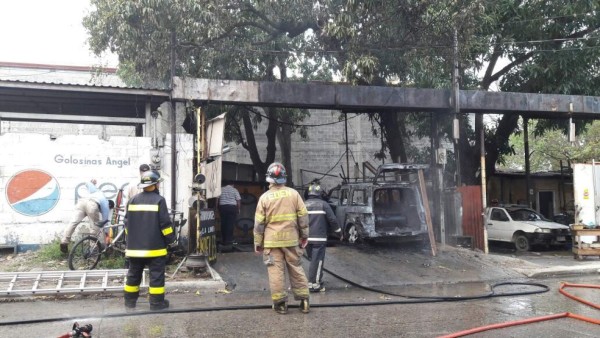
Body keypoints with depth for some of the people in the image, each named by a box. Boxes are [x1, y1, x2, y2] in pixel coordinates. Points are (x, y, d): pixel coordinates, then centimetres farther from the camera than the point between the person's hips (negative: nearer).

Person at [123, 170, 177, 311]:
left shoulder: (133, 200, 6)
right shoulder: (159, 200, -10)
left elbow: (127, 223, 10)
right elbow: (165, 224, -13)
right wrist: (171, 241, -2)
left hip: (135, 246, 5)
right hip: (154, 247, -5)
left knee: (133, 274, 15)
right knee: (156, 274, 2)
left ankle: (130, 301, 23)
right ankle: (156, 303, 4)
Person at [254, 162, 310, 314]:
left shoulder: (265, 197, -3)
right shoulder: (294, 194, 0)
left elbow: (259, 223, 0)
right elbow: (303, 216, 3)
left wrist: (258, 242, 8)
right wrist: (304, 235, 14)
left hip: (272, 240, -2)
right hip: (291, 239, 2)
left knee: (276, 271, 3)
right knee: (296, 269, 11)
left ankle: (280, 303, 4)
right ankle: (303, 300, 13)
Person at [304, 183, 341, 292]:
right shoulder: (323, 204, -3)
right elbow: (332, 220, -6)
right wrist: (339, 233, 7)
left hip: (307, 238, 5)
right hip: (319, 238, -5)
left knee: (313, 260, 17)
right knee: (317, 261, -3)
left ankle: (318, 280, 25)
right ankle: (313, 284, -4)